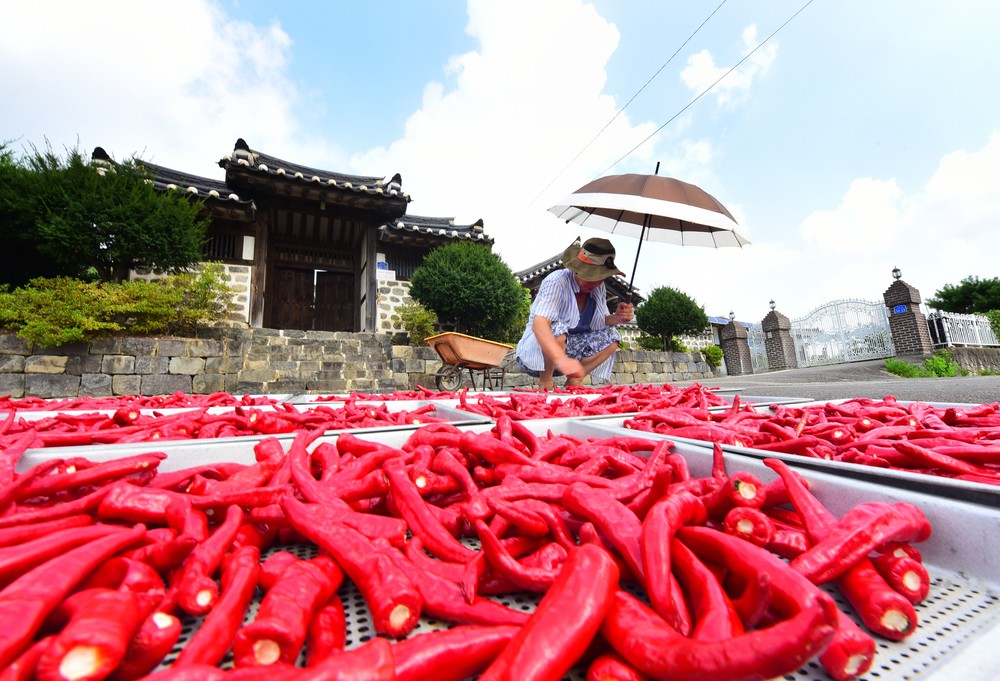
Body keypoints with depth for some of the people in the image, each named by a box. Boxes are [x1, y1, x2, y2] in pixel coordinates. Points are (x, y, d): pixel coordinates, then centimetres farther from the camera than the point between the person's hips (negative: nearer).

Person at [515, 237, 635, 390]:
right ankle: (545, 381, -15)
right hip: (535, 352, -7)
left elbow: (601, 322, 7)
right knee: (558, 327, -35)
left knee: (611, 335, -4)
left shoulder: (599, 288, -1)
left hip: (569, 348, 7)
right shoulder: (556, 283, -24)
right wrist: (561, 359, -53)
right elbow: (539, 324, -38)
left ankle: (574, 381, -6)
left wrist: (617, 318, -17)